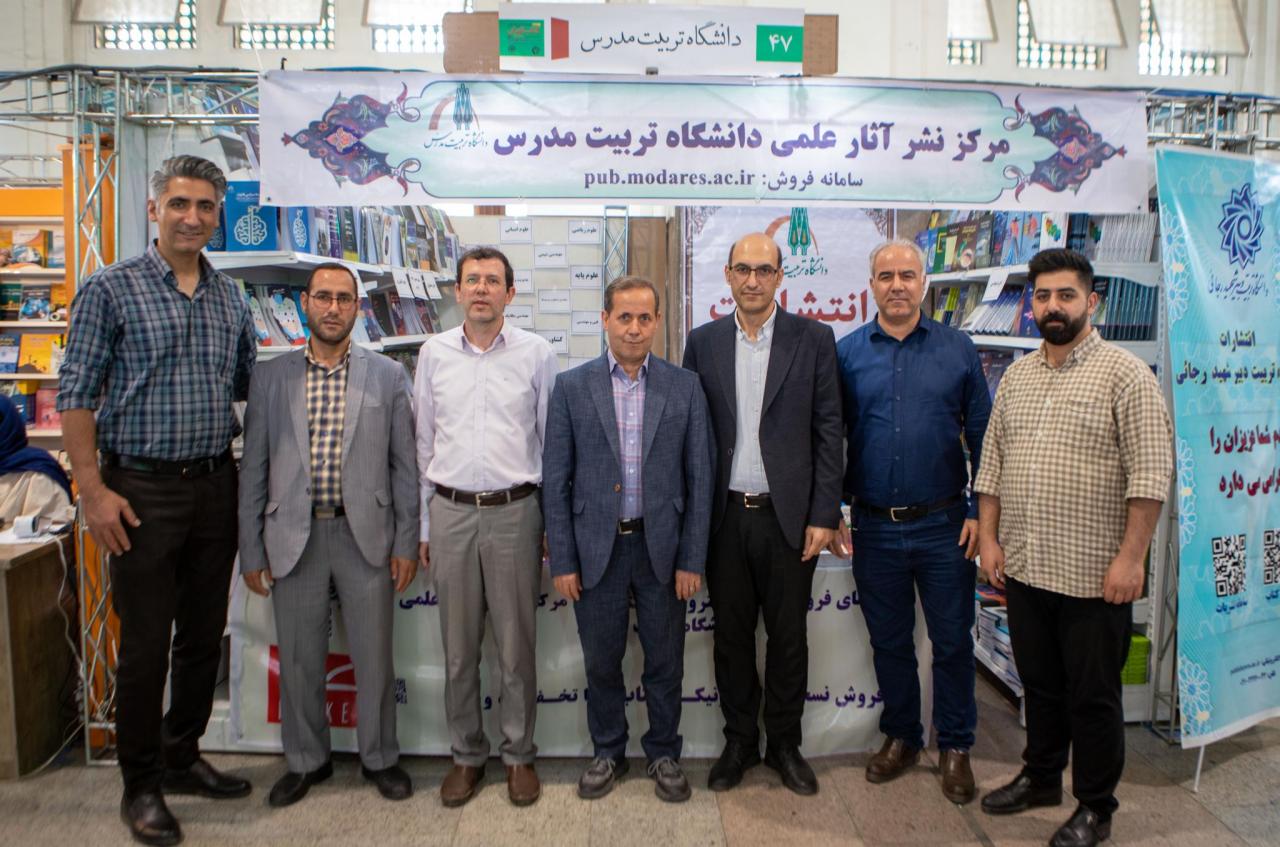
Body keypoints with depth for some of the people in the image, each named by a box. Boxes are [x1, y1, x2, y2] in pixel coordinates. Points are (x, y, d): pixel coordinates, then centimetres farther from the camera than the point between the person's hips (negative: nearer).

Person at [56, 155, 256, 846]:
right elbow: (76, 397, -7)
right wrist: (93, 491, -13)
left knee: (205, 634, 13)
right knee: (146, 643, 3)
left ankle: (183, 757, 32)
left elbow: (251, 384, 17)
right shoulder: (109, 289, -5)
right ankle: (140, 784, 20)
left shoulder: (230, 297, 9)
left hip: (216, 485, 5)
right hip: (143, 489, -5)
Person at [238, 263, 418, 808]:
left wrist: (406, 542, -1)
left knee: (374, 657, 8)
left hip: (364, 534, -1)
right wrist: (251, 551, 3)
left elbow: (404, 466, 3)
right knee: (299, 660, 12)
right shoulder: (270, 377, 5)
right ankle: (306, 760, 33)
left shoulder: (388, 376, 2)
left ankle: (379, 757, 28)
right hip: (294, 537, 1)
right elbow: (253, 470, 5)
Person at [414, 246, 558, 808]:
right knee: (458, 649, 11)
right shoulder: (434, 353, 7)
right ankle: (466, 754, 27)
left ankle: (519, 754, 24)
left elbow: (553, 441, 3)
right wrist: (423, 524, 8)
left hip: (514, 512, -2)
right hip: (451, 511, 2)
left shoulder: (536, 353, 1)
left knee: (516, 646, 7)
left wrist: (554, 524, 1)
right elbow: (424, 443, 10)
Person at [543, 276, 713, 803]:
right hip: (597, 548, 0)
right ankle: (607, 753, 34)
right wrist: (562, 560, -4)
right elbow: (556, 480, -1)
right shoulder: (571, 387, -1)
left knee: (665, 661, 12)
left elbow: (699, 477, 0)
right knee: (601, 661, 13)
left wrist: (692, 559, -4)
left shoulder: (685, 387, 0)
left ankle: (664, 754, 33)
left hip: (662, 548, 0)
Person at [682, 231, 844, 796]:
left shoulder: (813, 339, -1)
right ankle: (739, 740, 30)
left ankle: (784, 743, 29)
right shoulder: (703, 342, 4)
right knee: (731, 634, 12)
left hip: (788, 515, -1)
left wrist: (824, 516, -7)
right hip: (725, 516, 2)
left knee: (788, 636, 10)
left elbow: (828, 431, -2)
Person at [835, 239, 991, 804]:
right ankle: (900, 737, 33)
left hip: (943, 524, 0)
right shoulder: (846, 353, 1)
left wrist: (981, 512, -4)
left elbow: (981, 435, 2)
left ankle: (955, 746, 28)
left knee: (952, 640, 10)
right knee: (888, 640, 14)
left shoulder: (957, 349, 0)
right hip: (874, 527, 1)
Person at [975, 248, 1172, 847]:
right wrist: (988, 538, 7)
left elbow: (1150, 473, -13)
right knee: (1040, 684, 19)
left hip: (1093, 574, -5)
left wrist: (1131, 558, -16)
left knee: (1093, 696, 8)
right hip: (1022, 568, 5)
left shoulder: (1125, 374, -8)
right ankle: (1041, 777, 37)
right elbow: (992, 465, 12)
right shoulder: (1015, 377, 10)